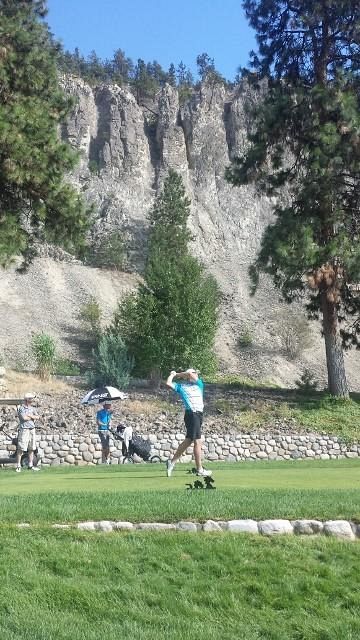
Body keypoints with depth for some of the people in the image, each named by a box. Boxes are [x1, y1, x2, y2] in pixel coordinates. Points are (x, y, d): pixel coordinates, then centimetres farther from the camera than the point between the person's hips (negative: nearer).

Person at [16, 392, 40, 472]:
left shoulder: (32, 408, 14)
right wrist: (33, 417, -3)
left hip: (32, 429, 7)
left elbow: (37, 417, 3)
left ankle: (31, 465, 15)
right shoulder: (21, 408, -6)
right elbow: (24, 418, -19)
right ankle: (18, 466, -2)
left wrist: (29, 415, -10)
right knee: (21, 448, -7)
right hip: (24, 429, -7)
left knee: (31, 448, 9)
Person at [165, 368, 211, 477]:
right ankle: (200, 470, -3)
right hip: (191, 414, -7)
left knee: (188, 440, 11)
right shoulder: (181, 386, 6)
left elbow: (190, 374, 5)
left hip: (198, 414, 7)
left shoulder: (199, 384, 19)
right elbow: (168, 383, -7)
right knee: (197, 441, -7)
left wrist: (178, 374, 17)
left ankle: (172, 463, 20)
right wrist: (173, 375, 10)